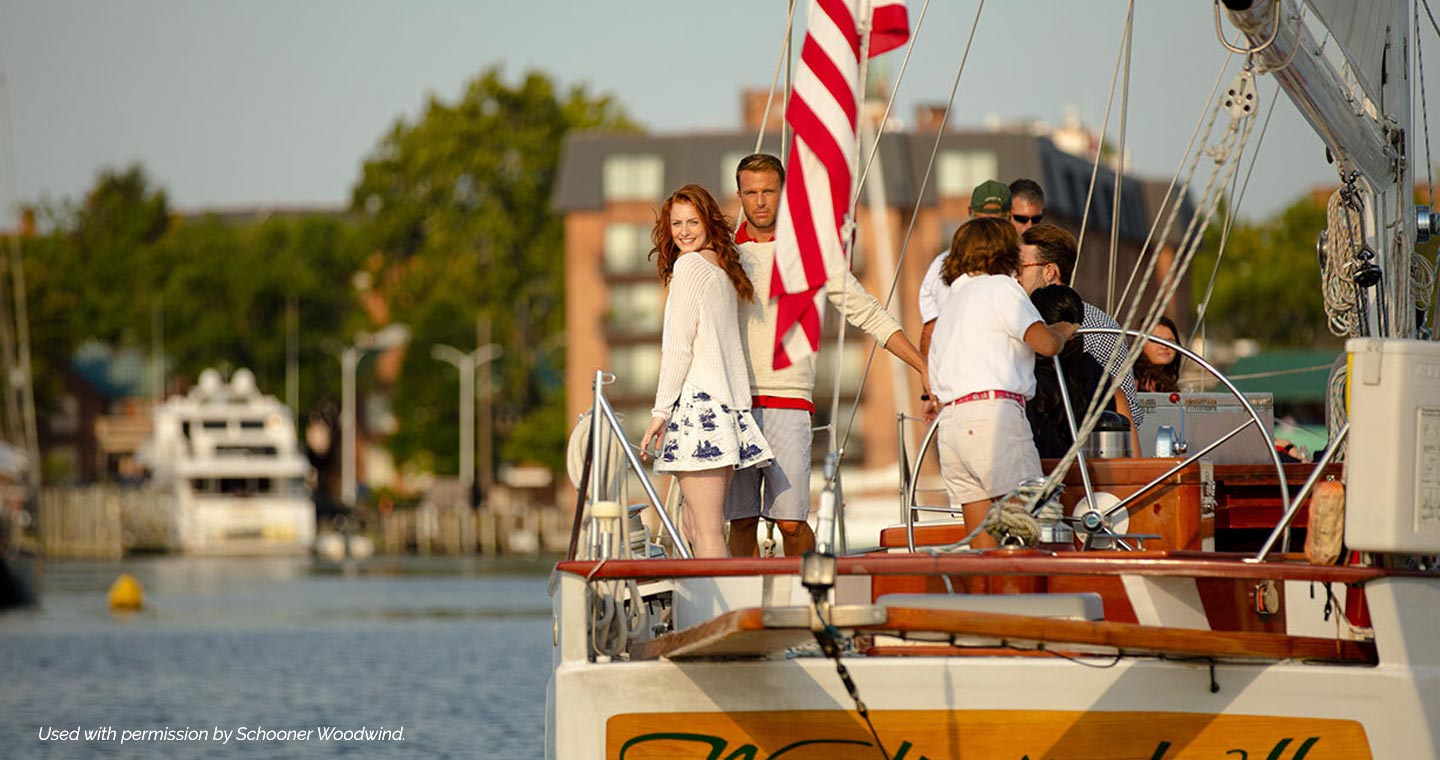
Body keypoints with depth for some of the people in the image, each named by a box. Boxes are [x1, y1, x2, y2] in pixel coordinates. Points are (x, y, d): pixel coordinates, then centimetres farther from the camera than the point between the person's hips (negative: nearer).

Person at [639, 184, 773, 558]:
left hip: (699, 403, -9)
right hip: (730, 404, 9)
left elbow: (678, 346, -10)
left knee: (706, 534, -12)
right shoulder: (725, 270, 20)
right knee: (696, 527, 11)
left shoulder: (689, 265, -5)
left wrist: (661, 410, -8)